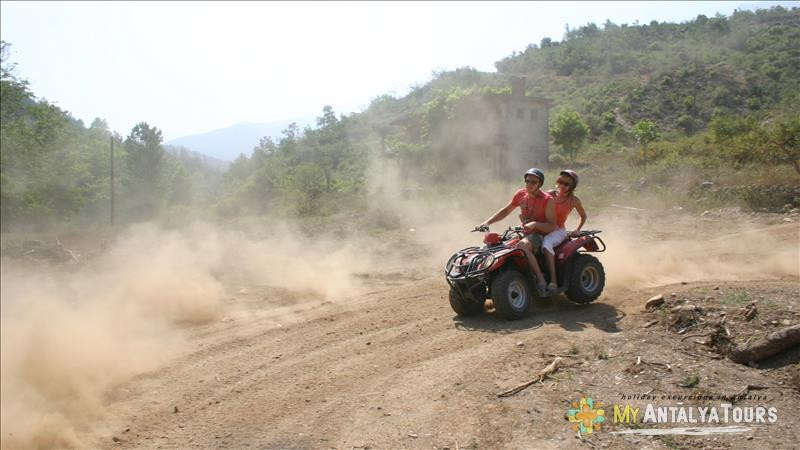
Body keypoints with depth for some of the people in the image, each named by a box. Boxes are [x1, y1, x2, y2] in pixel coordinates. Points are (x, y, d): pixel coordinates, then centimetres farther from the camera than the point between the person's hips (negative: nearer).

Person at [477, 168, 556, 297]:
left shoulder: (547, 200, -11)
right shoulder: (521, 194, 5)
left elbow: (552, 226, -13)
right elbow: (505, 211, 17)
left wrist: (535, 224, -29)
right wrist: (487, 222, 8)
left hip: (540, 235, -7)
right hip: (525, 234, 7)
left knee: (521, 245, -36)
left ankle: (540, 279, -31)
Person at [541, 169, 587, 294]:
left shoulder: (573, 200, 3)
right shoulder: (550, 194, 8)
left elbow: (583, 216, 19)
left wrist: (577, 230, 7)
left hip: (558, 230, -4)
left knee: (546, 243, -38)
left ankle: (553, 281, -39)